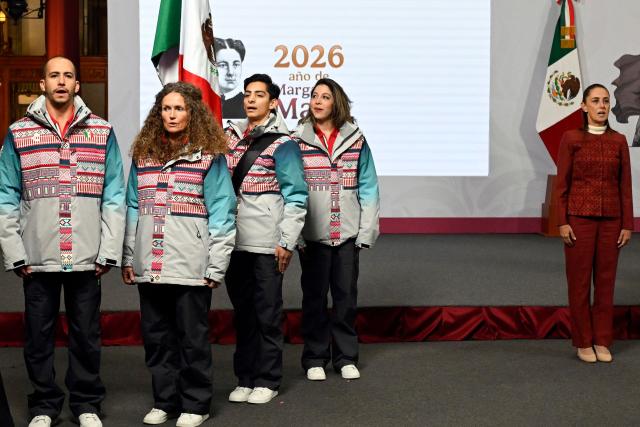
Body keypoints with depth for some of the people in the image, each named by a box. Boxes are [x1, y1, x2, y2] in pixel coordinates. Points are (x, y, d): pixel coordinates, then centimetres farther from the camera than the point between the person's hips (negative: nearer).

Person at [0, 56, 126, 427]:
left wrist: (109, 252, -3)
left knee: (86, 334, 8)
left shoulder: (103, 132, 5)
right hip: (37, 257, 0)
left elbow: (114, 197, 4)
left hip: (86, 257, 0)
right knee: (39, 334, 8)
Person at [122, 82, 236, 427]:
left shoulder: (209, 157, -2)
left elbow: (221, 214, -4)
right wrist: (128, 258, 8)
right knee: (156, 336, 11)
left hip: (190, 267, -4)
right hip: (149, 267, 5)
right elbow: (132, 208, 13)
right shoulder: (143, 155, 12)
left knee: (192, 337, 4)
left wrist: (216, 266, -9)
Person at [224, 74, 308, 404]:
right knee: (242, 312, 12)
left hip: (266, 243, -5)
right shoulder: (230, 135, 11)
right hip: (233, 240, 5)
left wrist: (287, 241, -10)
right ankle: (245, 378, 22)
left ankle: (267, 381, 13)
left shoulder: (282, 144, -5)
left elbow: (296, 196, -7)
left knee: (267, 314, 2)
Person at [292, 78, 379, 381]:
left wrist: (367, 231, -1)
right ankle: (314, 358, 18)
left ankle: (346, 357, 21)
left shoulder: (356, 140, 3)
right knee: (314, 296, 7)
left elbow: (368, 186, 4)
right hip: (312, 234, -1)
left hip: (347, 232, 1)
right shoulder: (298, 141, -1)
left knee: (346, 296, 9)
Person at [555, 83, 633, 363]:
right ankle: (583, 342, 12)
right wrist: (562, 223, -10)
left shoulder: (619, 141, 6)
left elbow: (625, 186, 6)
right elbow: (562, 184, -4)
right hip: (579, 216, -3)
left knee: (605, 279, 6)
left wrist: (628, 225, 1)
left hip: (609, 219, 3)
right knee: (579, 280, 1)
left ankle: (602, 342, 15)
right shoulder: (571, 139, -3)